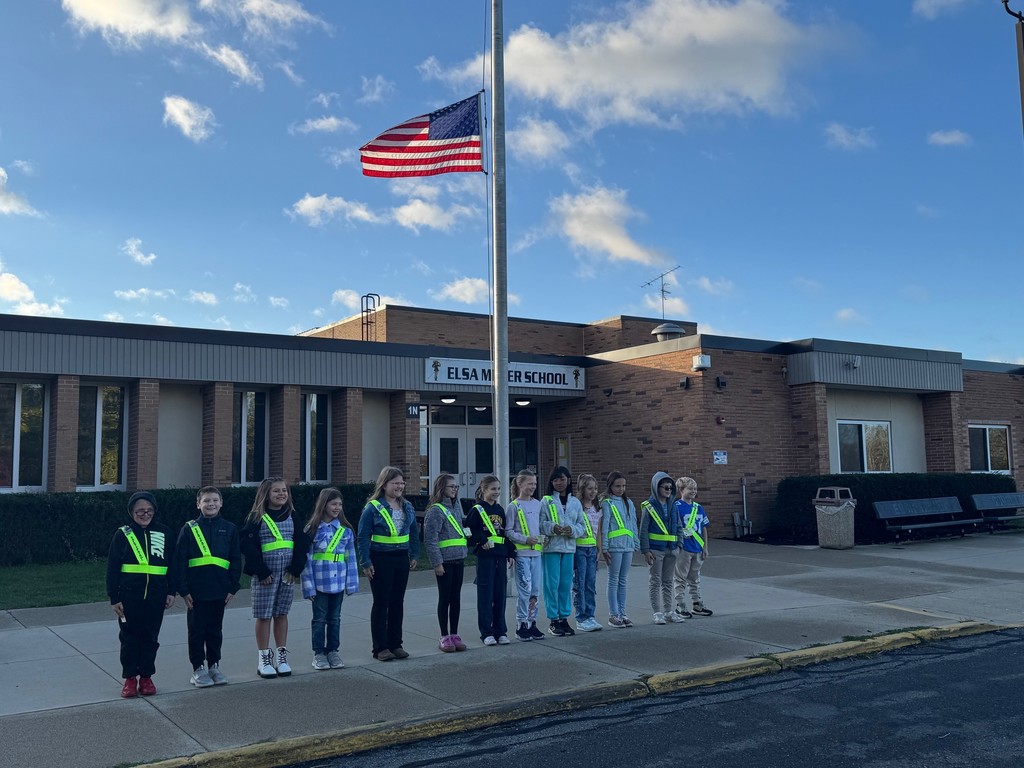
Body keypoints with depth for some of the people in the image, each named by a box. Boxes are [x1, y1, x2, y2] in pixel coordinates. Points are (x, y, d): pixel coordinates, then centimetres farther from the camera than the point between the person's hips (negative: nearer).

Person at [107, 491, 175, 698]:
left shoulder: (164, 533, 6)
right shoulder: (123, 534, 1)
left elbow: (172, 564, 10)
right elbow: (112, 568, 1)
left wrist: (171, 592, 7)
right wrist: (114, 597, -2)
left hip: (155, 596, 1)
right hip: (129, 596, -1)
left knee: (151, 637, 9)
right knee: (129, 637, 6)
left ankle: (146, 676, 21)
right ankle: (130, 678, 17)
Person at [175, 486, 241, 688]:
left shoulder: (229, 529, 4)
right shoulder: (189, 529, -1)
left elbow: (236, 560, 7)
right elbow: (180, 561, -2)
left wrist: (233, 587, 2)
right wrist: (183, 589, -6)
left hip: (220, 591, 2)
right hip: (196, 591, -2)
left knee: (215, 630, 13)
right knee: (197, 630, 6)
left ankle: (214, 665, 25)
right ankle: (198, 668, 18)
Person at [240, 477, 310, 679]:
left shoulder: (292, 515, 7)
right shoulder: (257, 517, -5)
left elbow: (302, 542, 4)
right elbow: (248, 545, -10)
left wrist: (295, 568, -5)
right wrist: (262, 571, -14)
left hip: (287, 574, 3)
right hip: (265, 575, -3)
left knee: (282, 614, 11)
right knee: (264, 616, 2)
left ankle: (281, 656, 19)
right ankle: (264, 658, 12)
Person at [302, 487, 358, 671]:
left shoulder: (345, 530, 2)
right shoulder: (312, 530, -7)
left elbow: (350, 558, 4)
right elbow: (306, 559, -7)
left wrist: (351, 583, 1)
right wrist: (309, 586, -10)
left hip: (338, 582, 3)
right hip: (319, 583, -3)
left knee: (335, 618, 13)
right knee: (319, 618, 8)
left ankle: (333, 651, 25)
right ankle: (319, 653, 19)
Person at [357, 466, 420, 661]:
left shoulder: (407, 507, 8)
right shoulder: (373, 507, -10)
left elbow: (414, 533, 15)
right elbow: (362, 537, -10)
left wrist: (414, 555, 10)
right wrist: (366, 563, -13)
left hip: (401, 559, 6)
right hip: (381, 560, -5)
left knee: (398, 602, 11)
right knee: (381, 603, 1)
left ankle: (395, 644, 21)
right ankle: (380, 647, 9)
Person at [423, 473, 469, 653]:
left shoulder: (456, 506, 12)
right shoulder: (436, 510, -11)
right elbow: (430, 539, -14)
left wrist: (466, 550, 13)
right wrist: (437, 562, -16)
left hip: (458, 559, 7)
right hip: (444, 561, -7)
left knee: (456, 598, 10)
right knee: (445, 598, 2)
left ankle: (454, 635, 19)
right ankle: (444, 637, 12)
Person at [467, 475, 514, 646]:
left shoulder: (500, 510, 14)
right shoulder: (477, 510, -4)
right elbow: (470, 531, -9)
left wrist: (511, 553, 12)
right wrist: (483, 541, -22)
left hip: (500, 556, 6)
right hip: (485, 556, -5)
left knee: (500, 594, 8)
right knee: (485, 594, 0)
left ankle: (500, 631, 16)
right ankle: (486, 632, 7)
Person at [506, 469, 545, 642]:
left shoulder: (537, 504, 10)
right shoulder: (513, 506, -5)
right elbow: (508, 531, -7)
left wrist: (542, 538, 2)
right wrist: (525, 539, -16)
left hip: (536, 552, 6)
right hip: (521, 553, -6)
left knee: (535, 590, 8)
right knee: (525, 589, -7)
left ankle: (532, 623, 19)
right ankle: (521, 625, 4)